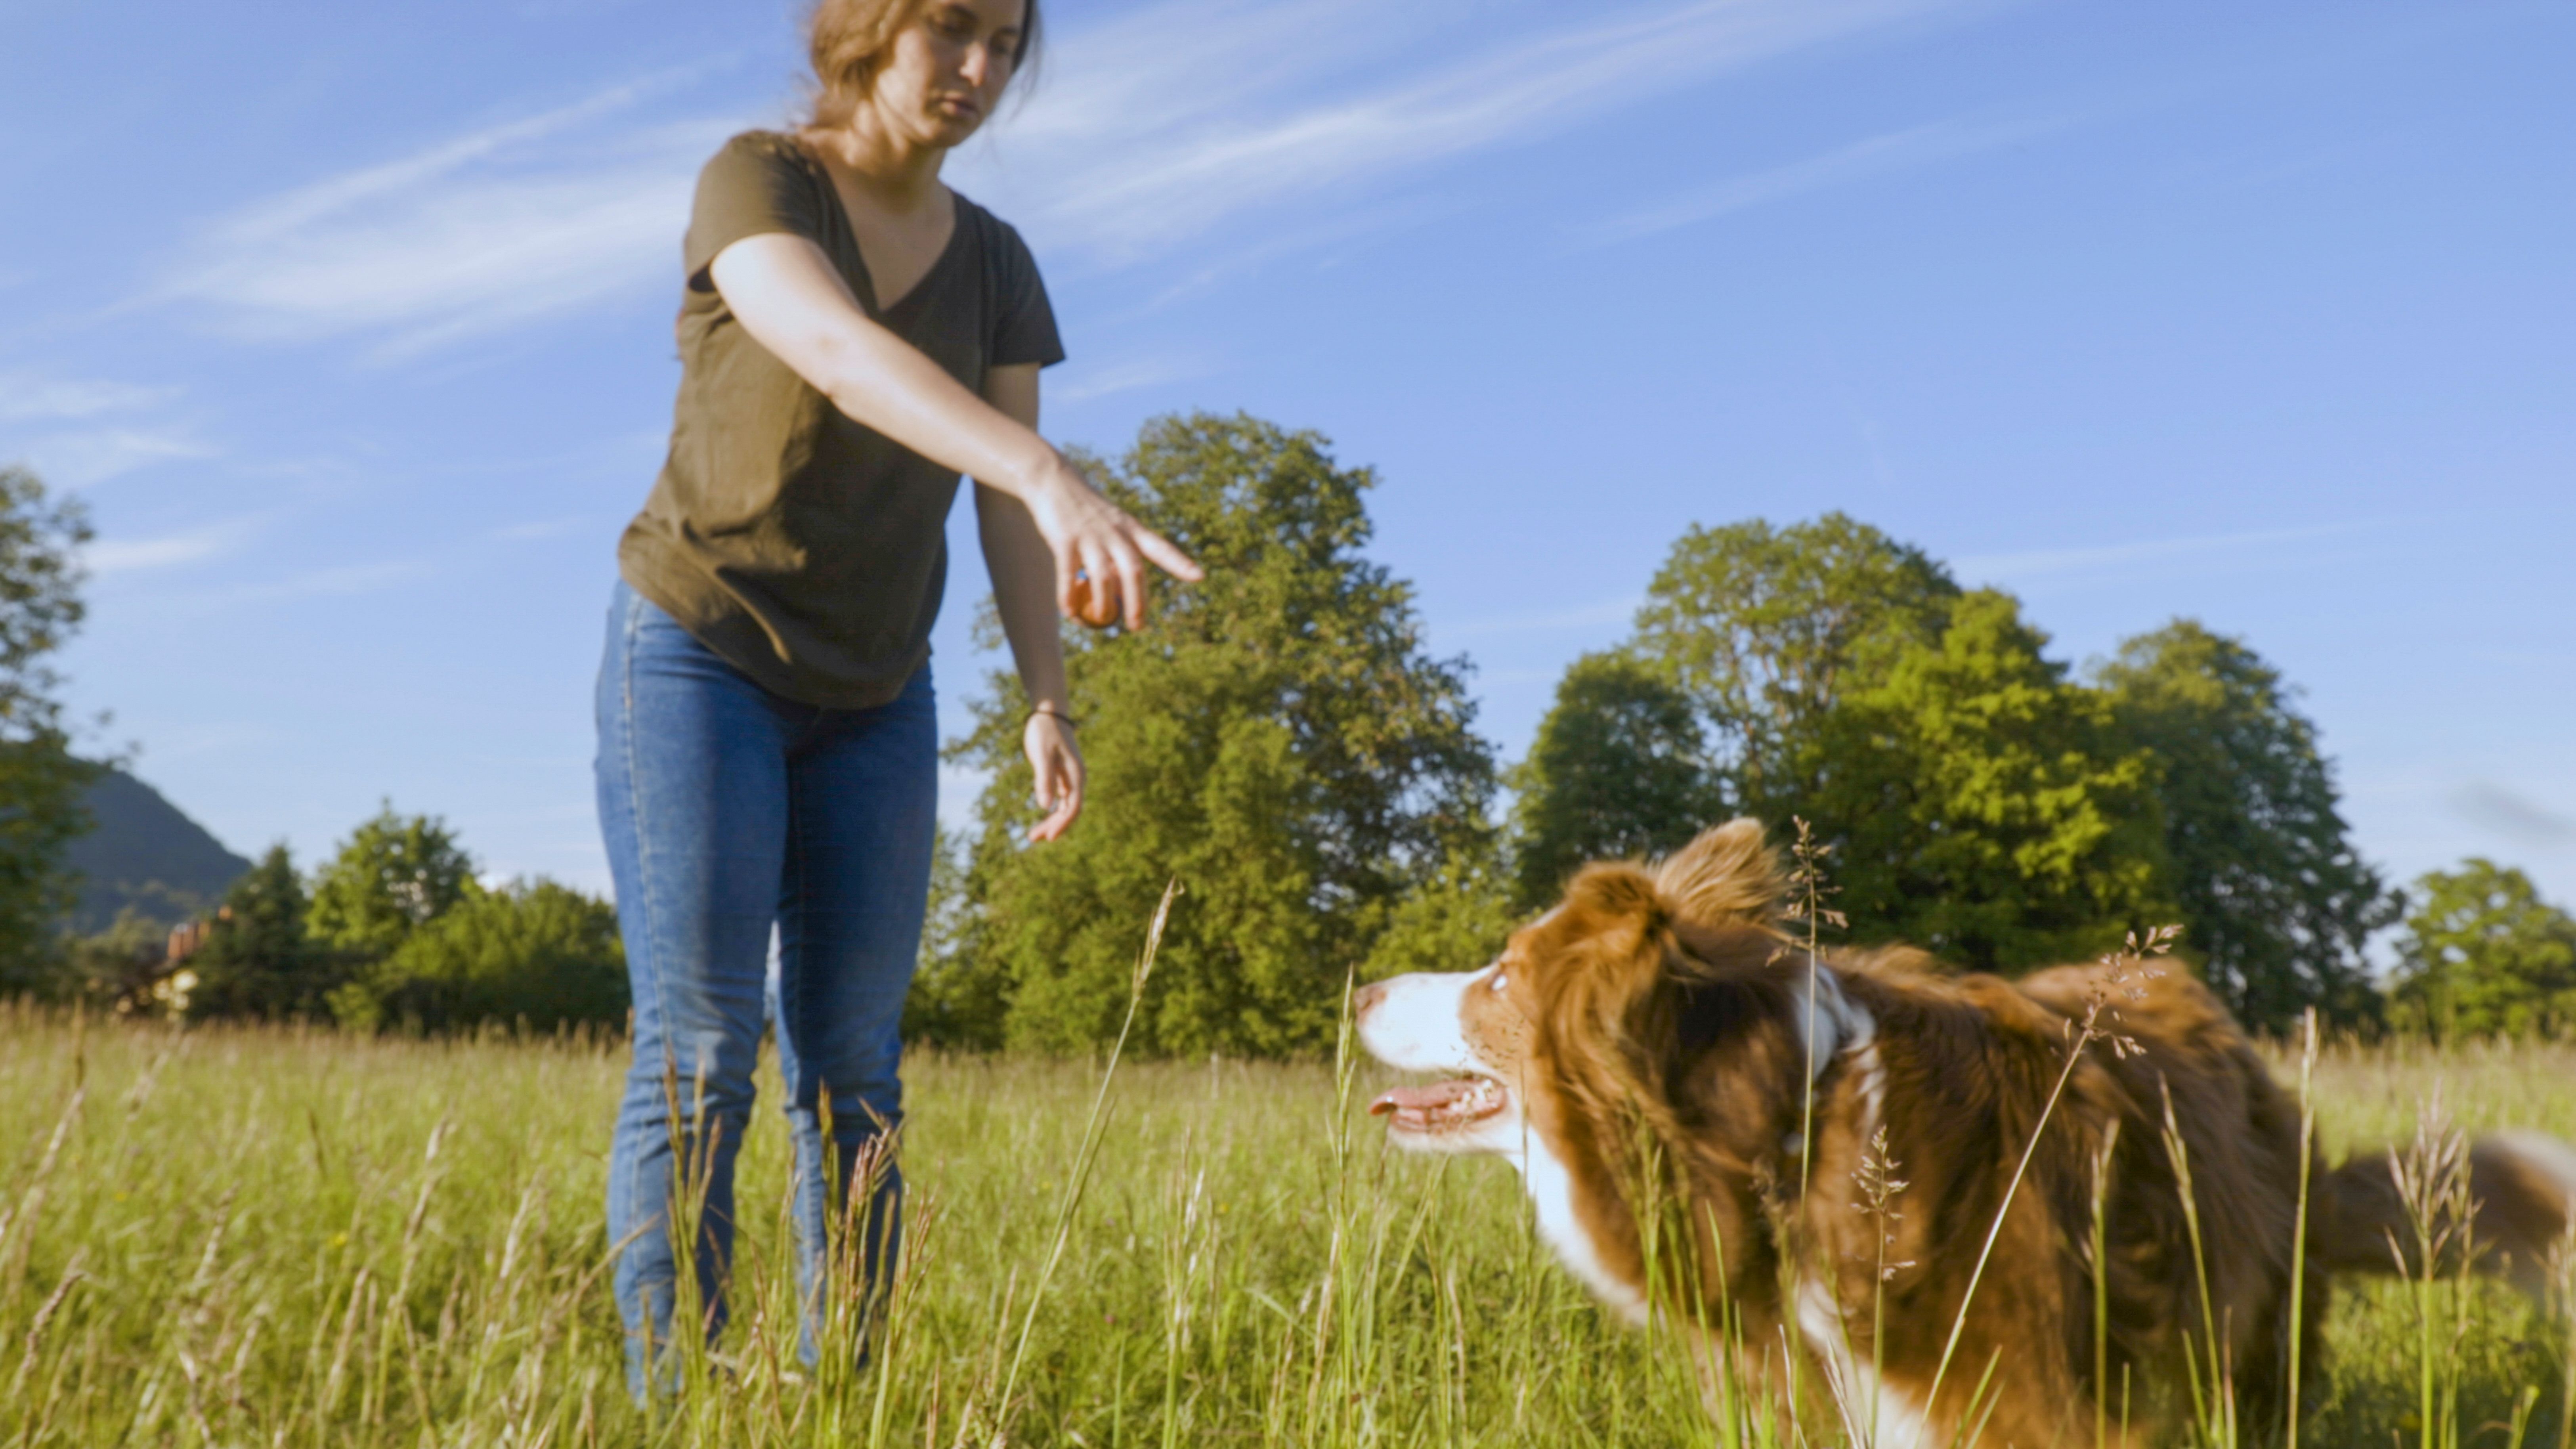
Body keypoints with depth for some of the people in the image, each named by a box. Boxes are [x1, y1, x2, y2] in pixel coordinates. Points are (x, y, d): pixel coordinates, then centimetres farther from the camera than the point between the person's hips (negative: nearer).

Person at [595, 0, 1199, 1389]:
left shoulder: (993, 260, 5)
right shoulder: (751, 180, -13)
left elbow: (1008, 516, 1)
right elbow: (842, 352, -34)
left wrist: (1050, 707, -13)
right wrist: (1055, 478, -50)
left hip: (869, 698, 5)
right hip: (698, 656, -4)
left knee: (850, 1066, -1)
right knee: (698, 1053, -12)